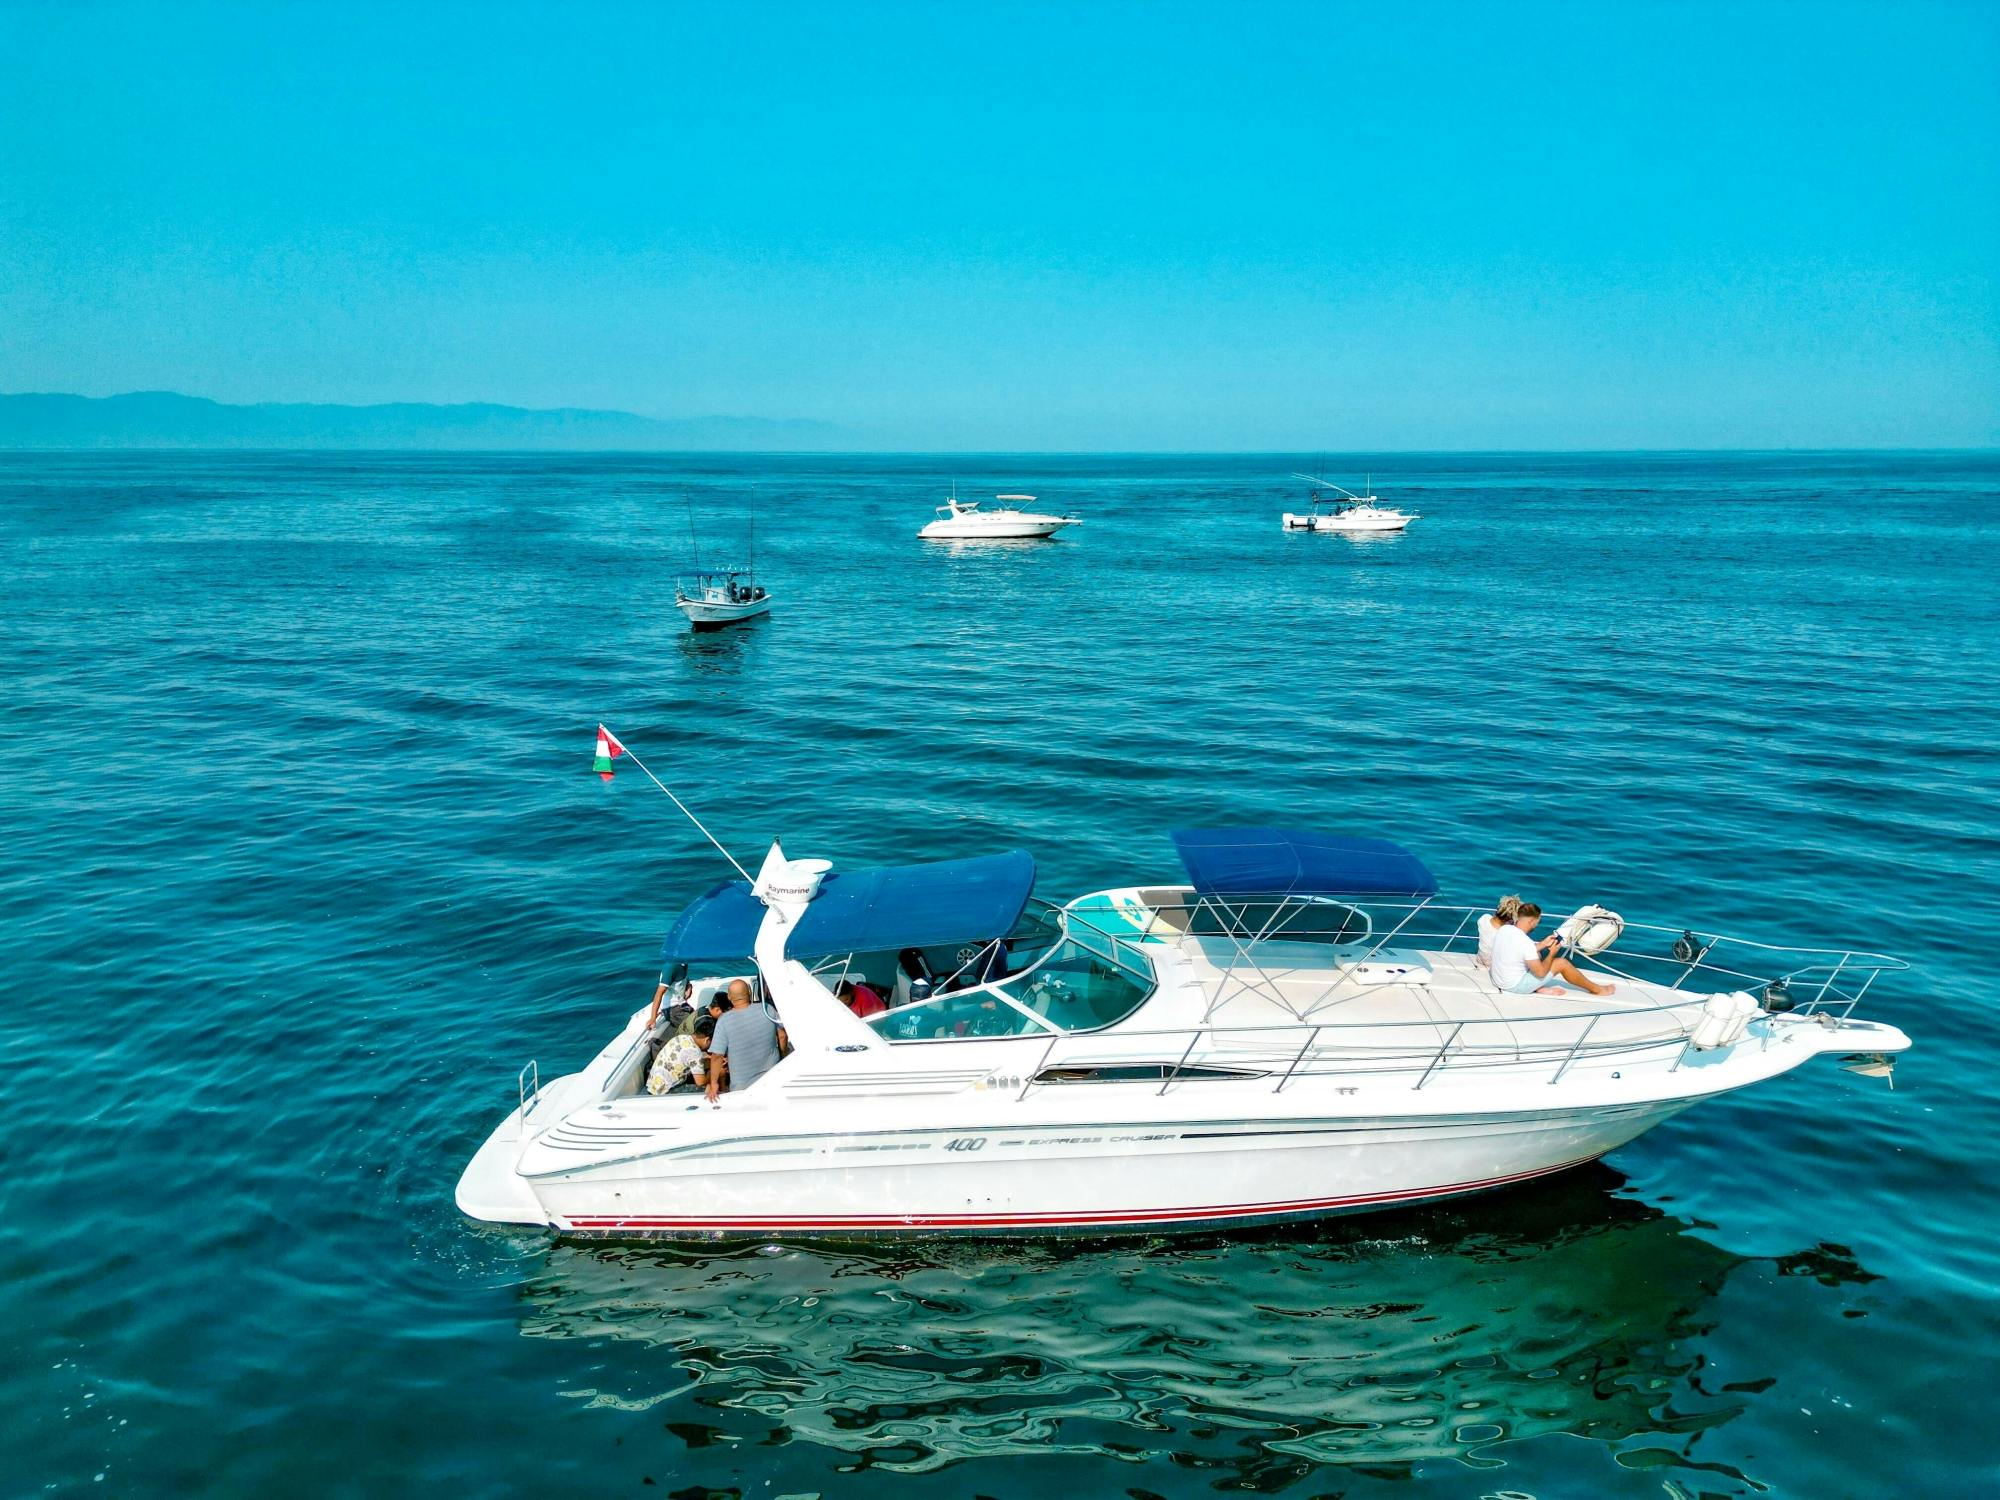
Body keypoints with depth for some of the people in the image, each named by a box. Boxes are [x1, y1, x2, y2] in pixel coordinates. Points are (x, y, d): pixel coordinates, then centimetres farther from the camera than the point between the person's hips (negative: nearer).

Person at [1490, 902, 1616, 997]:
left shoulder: (1504, 928, -5)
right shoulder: (1525, 942, -28)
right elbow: (1541, 973, -19)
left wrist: (1542, 944, 12)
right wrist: (1552, 953, -5)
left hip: (1498, 979, 8)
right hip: (1515, 986, -8)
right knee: (1562, 963, -1)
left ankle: (1538, 988, 13)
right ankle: (1596, 989, 16)